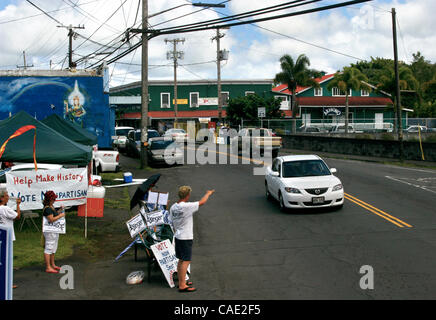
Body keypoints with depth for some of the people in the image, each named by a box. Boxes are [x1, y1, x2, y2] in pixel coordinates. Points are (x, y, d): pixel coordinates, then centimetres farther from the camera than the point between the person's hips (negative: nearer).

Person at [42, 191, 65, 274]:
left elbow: (54, 214, 23)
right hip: (50, 231, -11)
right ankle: (48, 268, -2)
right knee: (48, 249, -5)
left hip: (54, 231, 11)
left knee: (53, 248, 19)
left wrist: (60, 210, 7)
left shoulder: (51, 207, 10)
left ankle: (52, 265, 31)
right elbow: (51, 219, -27)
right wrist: (60, 215, -18)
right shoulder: (47, 208, -20)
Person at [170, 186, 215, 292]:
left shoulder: (173, 207, 3)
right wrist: (208, 193, 9)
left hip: (178, 236, 8)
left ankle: (181, 282, 28)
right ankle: (182, 286, -2)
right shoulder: (187, 206, -20)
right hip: (186, 238, -8)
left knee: (181, 260, 17)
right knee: (186, 261, -3)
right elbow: (202, 202, -10)